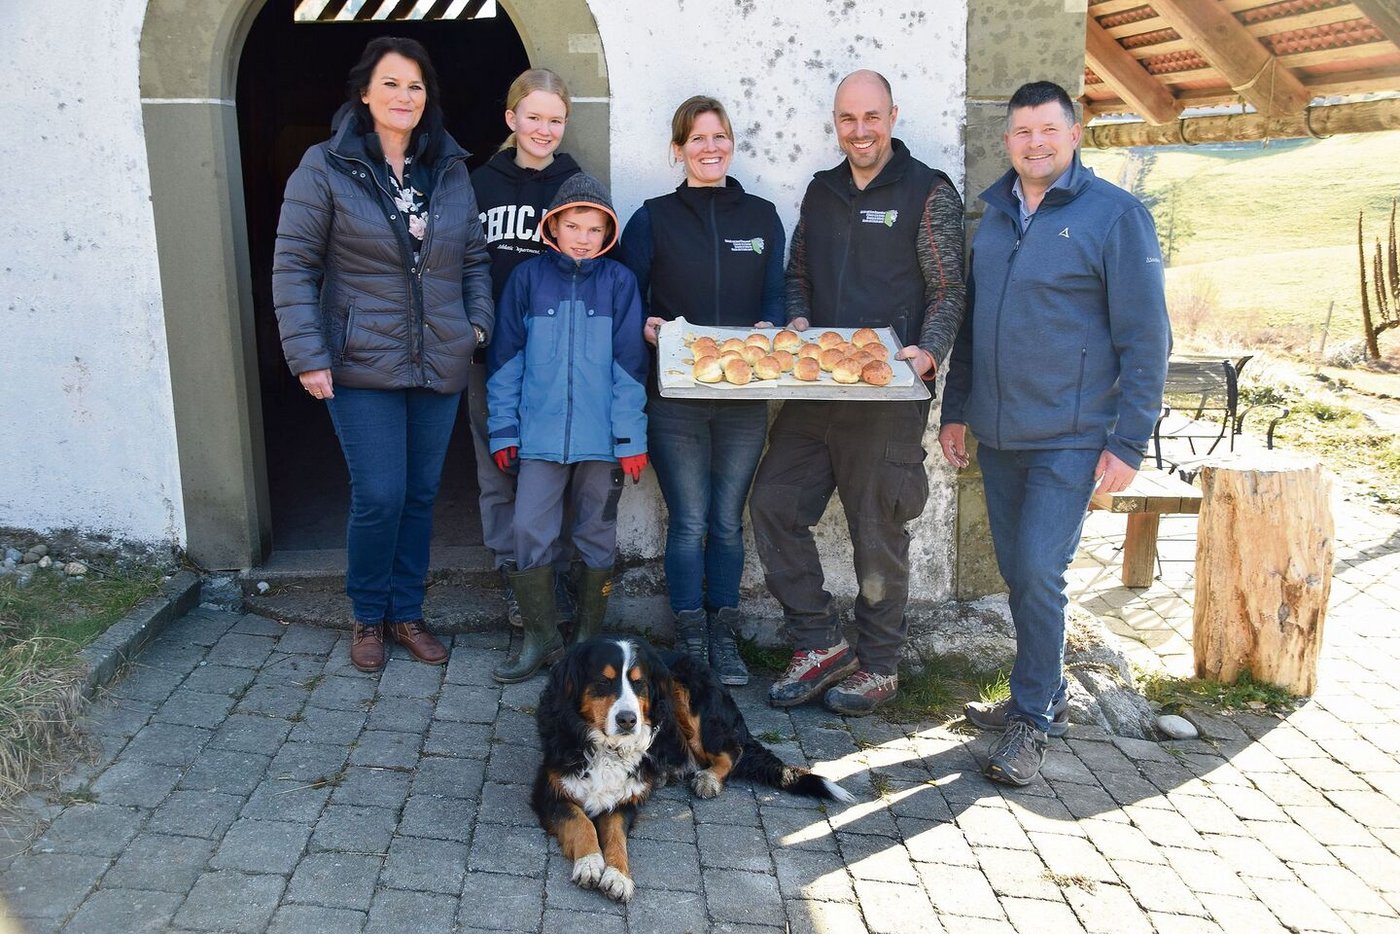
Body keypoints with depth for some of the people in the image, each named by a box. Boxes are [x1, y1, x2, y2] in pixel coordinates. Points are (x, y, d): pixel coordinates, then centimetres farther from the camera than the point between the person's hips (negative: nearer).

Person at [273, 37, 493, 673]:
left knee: (421, 495, 11)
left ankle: (406, 613, 27)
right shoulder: (326, 166, -4)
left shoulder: (450, 169, 8)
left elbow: (474, 257, 15)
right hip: (363, 365, -4)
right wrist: (307, 355, -11)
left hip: (440, 364, 4)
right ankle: (367, 617, 19)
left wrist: (478, 321, 2)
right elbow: (293, 264, -5)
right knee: (378, 496, -5)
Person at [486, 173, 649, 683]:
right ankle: (540, 639, 12)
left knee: (596, 538, 9)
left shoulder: (619, 282, 1)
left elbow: (630, 366, 0)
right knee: (530, 533, -4)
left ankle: (588, 641, 24)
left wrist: (631, 437, -5)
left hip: (602, 437, 0)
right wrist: (503, 430, 3)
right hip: (540, 435, 1)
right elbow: (505, 359, 6)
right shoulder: (527, 279, 3)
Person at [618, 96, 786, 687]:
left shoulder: (761, 217, 11)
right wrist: (648, 328, -16)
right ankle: (690, 639, 13)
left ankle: (723, 637, 20)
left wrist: (768, 332, -9)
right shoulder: (654, 218, 5)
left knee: (728, 520, 8)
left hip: (745, 395, 2)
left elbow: (775, 300, 11)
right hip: (676, 394, -2)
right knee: (689, 522, 1)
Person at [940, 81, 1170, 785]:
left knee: (1038, 574, -9)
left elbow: (1146, 339, -8)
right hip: (997, 435, 6)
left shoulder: (1116, 214, -7)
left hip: (1070, 438, -5)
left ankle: (1032, 719, 7)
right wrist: (955, 409, 14)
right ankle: (1043, 696, 29)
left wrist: (1128, 442, -12)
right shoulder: (992, 214, 10)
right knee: (1016, 572, 12)